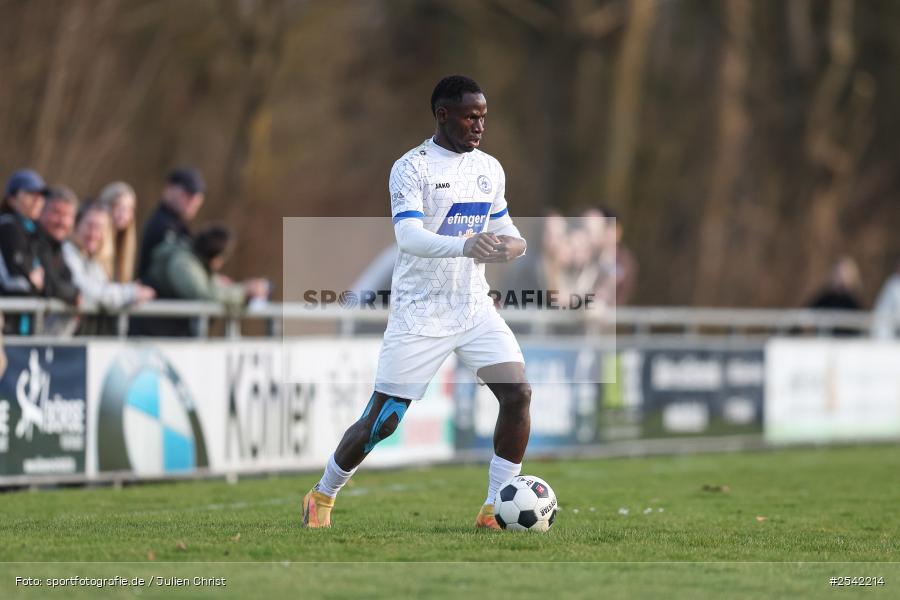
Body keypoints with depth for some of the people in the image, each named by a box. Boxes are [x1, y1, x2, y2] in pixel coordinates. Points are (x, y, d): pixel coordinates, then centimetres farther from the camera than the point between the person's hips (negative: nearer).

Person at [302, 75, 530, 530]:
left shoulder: (490, 169, 8)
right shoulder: (412, 167, -12)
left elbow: (501, 227, 19)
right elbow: (409, 237, -25)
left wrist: (514, 242, -7)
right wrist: (465, 245, -43)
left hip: (475, 308, 5)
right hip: (419, 315, -5)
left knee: (518, 393, -14)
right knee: (383, 420, -1)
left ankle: (495, 510, -4)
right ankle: (322, 496, 23)